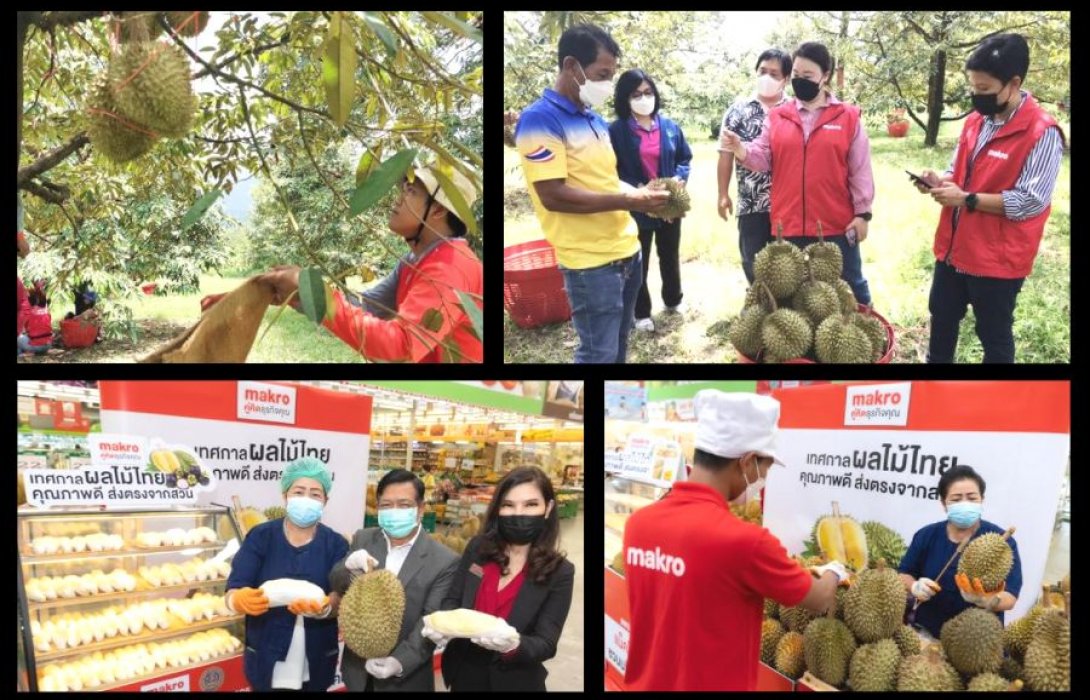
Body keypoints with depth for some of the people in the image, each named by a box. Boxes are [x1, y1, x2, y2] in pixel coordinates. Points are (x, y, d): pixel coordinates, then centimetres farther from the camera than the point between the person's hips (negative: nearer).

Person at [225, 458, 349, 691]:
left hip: (316, 662, 1)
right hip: (267, 661, -1)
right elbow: (231, 595, -11)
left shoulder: (336, 544, -2)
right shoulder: (260, 537, -5)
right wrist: (243, 600, -34)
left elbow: (340, 600, -11)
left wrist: (324, 609, -34)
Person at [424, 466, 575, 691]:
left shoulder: (559, 572, -13)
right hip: (464, 674, 3)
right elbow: (453, 600, 1)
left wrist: (514, 645, -36)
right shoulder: (477, 548, -4)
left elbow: (546, 644, -15)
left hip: (514, 681, -3)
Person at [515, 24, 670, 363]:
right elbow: (553, 195, -21)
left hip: (626, 249, 8)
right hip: (590, 261, -8)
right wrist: (628, 202, -20)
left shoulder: (595, 120, 12)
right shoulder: (539, 120, -14)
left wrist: (641, 195, 1)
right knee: (599, 353, -1)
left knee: (618, 345, 18)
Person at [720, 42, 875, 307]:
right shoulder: (777, 117, 6)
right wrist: (740, 149, -22)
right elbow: (763, 158, -1)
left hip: (837, 224, -2)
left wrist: (862, 213, -5)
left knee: (849, 284, 11)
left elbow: (860, 170, -1)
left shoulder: (848, 117, 0)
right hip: (789, 224, 2)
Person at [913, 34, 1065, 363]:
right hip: (954, 247, 8)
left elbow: (1031, 201, -23)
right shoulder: (975, 121, 5)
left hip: (998, 258, -8)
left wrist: (967, 200, -24)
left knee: (994, 335, 7)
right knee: (942, 318, 22)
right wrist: (940, 181, -6)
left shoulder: (1042, 133, -19)